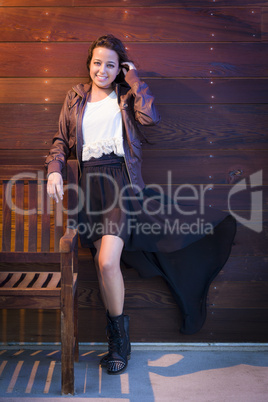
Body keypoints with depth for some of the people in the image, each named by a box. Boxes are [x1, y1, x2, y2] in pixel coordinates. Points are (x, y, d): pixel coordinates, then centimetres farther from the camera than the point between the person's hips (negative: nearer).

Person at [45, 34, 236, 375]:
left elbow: (150, 117, -7)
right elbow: (62, 140, 18)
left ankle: (118, 337, 4)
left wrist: (135, 83, 3)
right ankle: (119, 339, 17)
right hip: (90, 184, 3)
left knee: (107, 261, -18)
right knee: (105, 263, -1)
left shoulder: (126, 95, 14)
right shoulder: (75, 98, 20)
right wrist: (54, 170, 1)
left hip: (121, 181, -3)